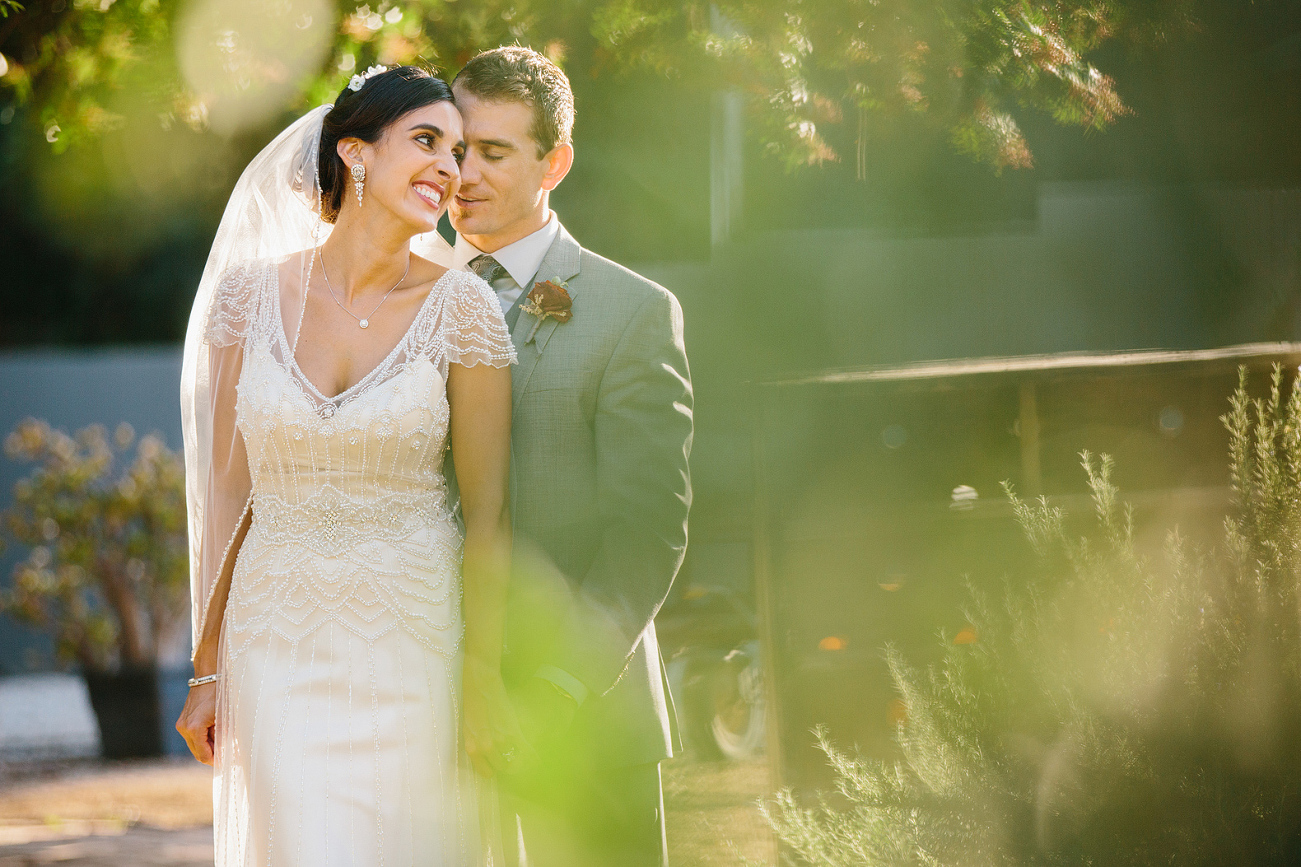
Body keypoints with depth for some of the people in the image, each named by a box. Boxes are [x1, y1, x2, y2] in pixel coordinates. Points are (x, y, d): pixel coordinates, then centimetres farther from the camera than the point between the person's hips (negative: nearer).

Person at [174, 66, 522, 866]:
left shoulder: (459, 307, -6)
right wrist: (209, 668, 3)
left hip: (413, 643, -1)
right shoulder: (249, 293, -2)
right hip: (278, 644, 1)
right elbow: (227, 492, 3)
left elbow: (488, 511, -3)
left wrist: (484, 679, -6)